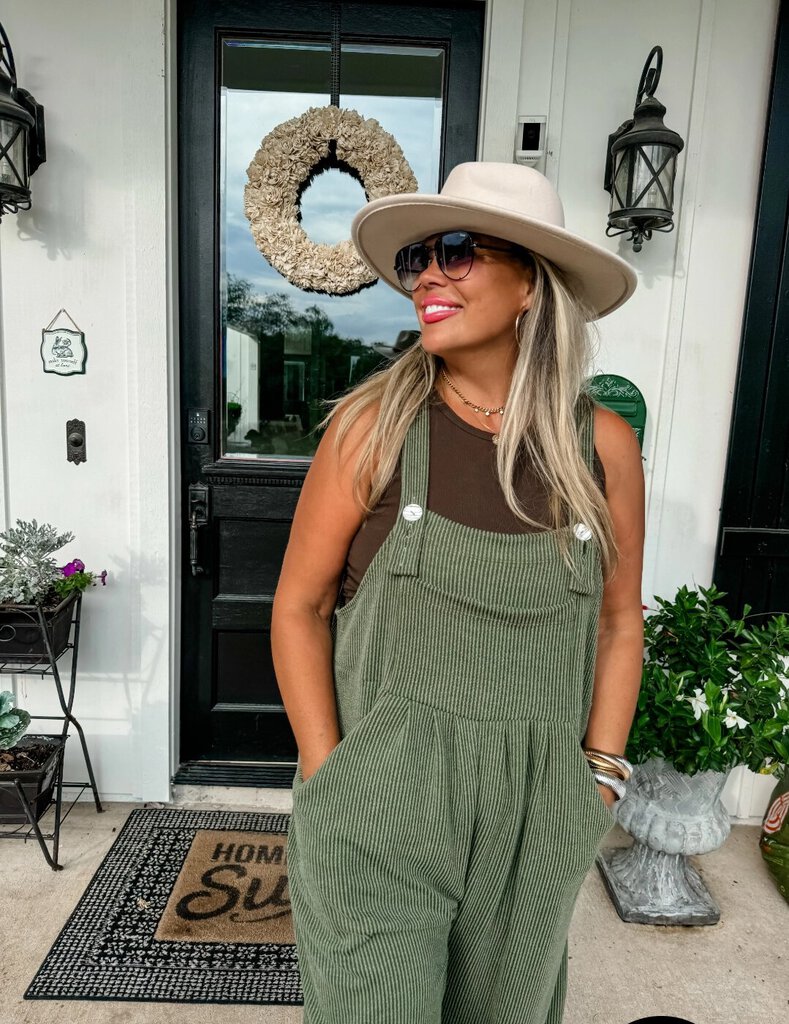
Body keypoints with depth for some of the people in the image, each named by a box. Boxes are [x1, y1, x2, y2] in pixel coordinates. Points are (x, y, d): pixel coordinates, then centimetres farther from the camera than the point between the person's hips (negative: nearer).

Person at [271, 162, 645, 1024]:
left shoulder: (603, 446, -6)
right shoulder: (373, 426, -11)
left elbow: (618, 622, 5)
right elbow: (299, 606, -5)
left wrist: (599, 776, 2)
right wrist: (327, 777, -8)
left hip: (533, 818, 3)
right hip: (378, 804, -2)